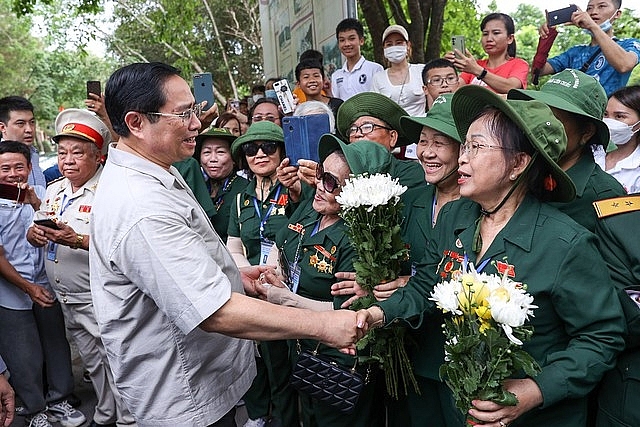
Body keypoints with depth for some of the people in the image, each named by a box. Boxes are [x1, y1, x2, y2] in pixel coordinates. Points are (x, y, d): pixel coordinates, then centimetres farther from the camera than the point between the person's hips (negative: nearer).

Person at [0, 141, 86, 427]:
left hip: (46, 287, 3)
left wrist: (36, 204, -22)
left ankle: (57, 399, 30)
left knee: (57, 347, 11)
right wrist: (28, 287, -12)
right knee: (25, 358, 7)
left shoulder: (39, 194, 1)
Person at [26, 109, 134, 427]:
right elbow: (34, 235, 15)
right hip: (65, 298, 8)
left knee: (115, 362, 1)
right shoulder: (54, 190, 9)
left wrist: (78, 240, -34)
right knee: (92, 361, 21)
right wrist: (35, 233, -7)